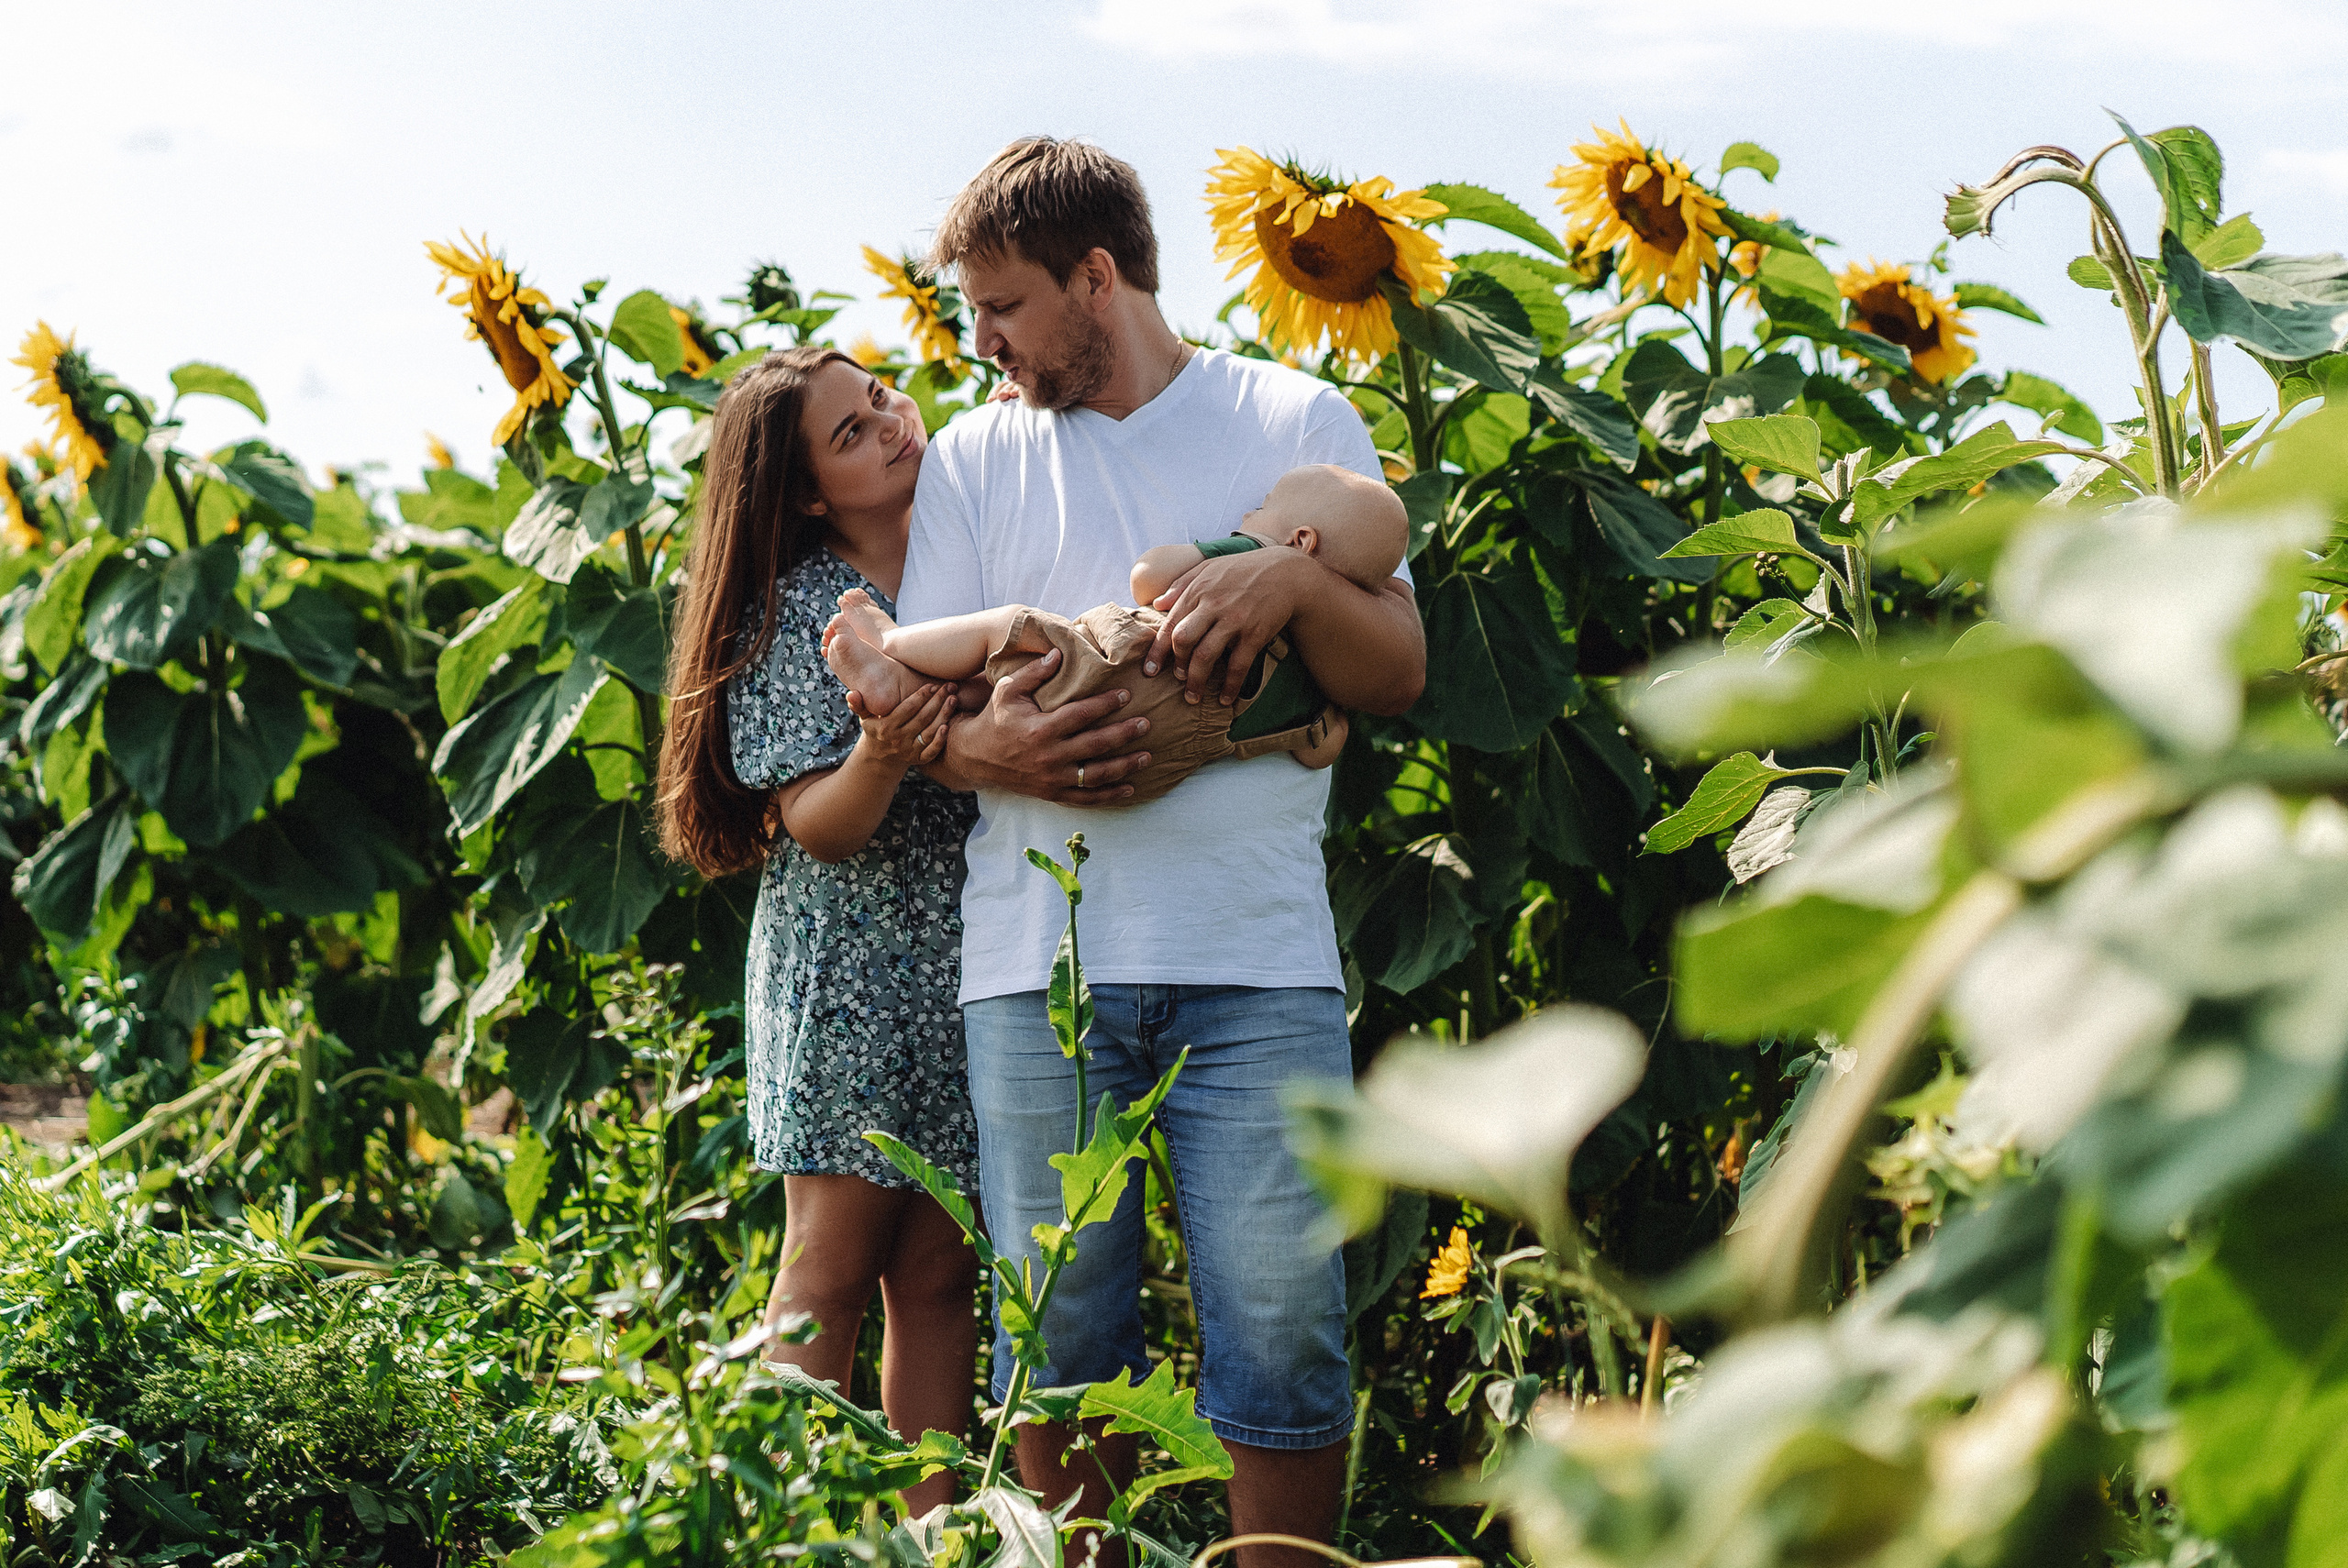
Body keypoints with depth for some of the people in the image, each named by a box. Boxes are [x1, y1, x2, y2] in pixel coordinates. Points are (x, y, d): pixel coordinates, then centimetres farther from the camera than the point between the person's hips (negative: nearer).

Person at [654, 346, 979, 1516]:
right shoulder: (797, 609, -8)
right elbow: (818, 825, -12)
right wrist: (878, 762, -32)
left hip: (967, 967, 4)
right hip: (851, 973, -4)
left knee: (938, 1273, 5)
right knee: (833, 1268, -4)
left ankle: (928, 1528, 8)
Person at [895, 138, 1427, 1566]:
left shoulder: (1298, 421, 11)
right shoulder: (974, 459, 16)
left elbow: (1399, 675, 7)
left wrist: (1295, 583, -14)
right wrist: (992, 749, -13)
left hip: (1258, 961, -2)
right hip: (1038, 962, 2)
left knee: (1283, 1329, -7)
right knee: (1061, 1339, 2)